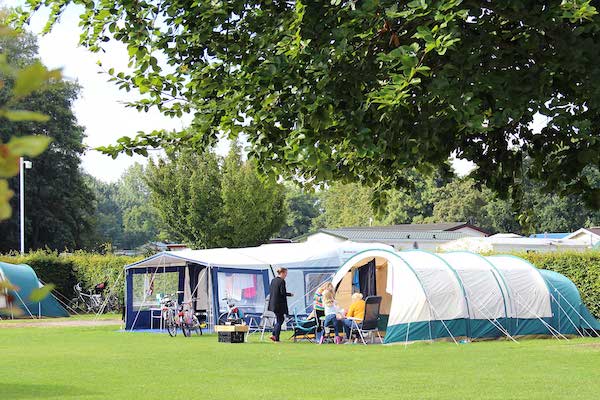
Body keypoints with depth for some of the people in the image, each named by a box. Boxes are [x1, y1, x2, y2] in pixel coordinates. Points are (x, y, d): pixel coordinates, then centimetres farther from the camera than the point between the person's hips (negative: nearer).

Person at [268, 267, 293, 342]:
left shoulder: (273, 280, 10)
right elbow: (283, 293, -19)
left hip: (273, 303, 8)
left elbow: (270, 290, 14)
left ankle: (274, 334, 11)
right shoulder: (282, 281, -15)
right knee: (280, 320, 1)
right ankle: (276, 338, 0)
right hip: (279, 304, -8)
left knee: (280, 319, 18)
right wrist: (290, 294, -4)